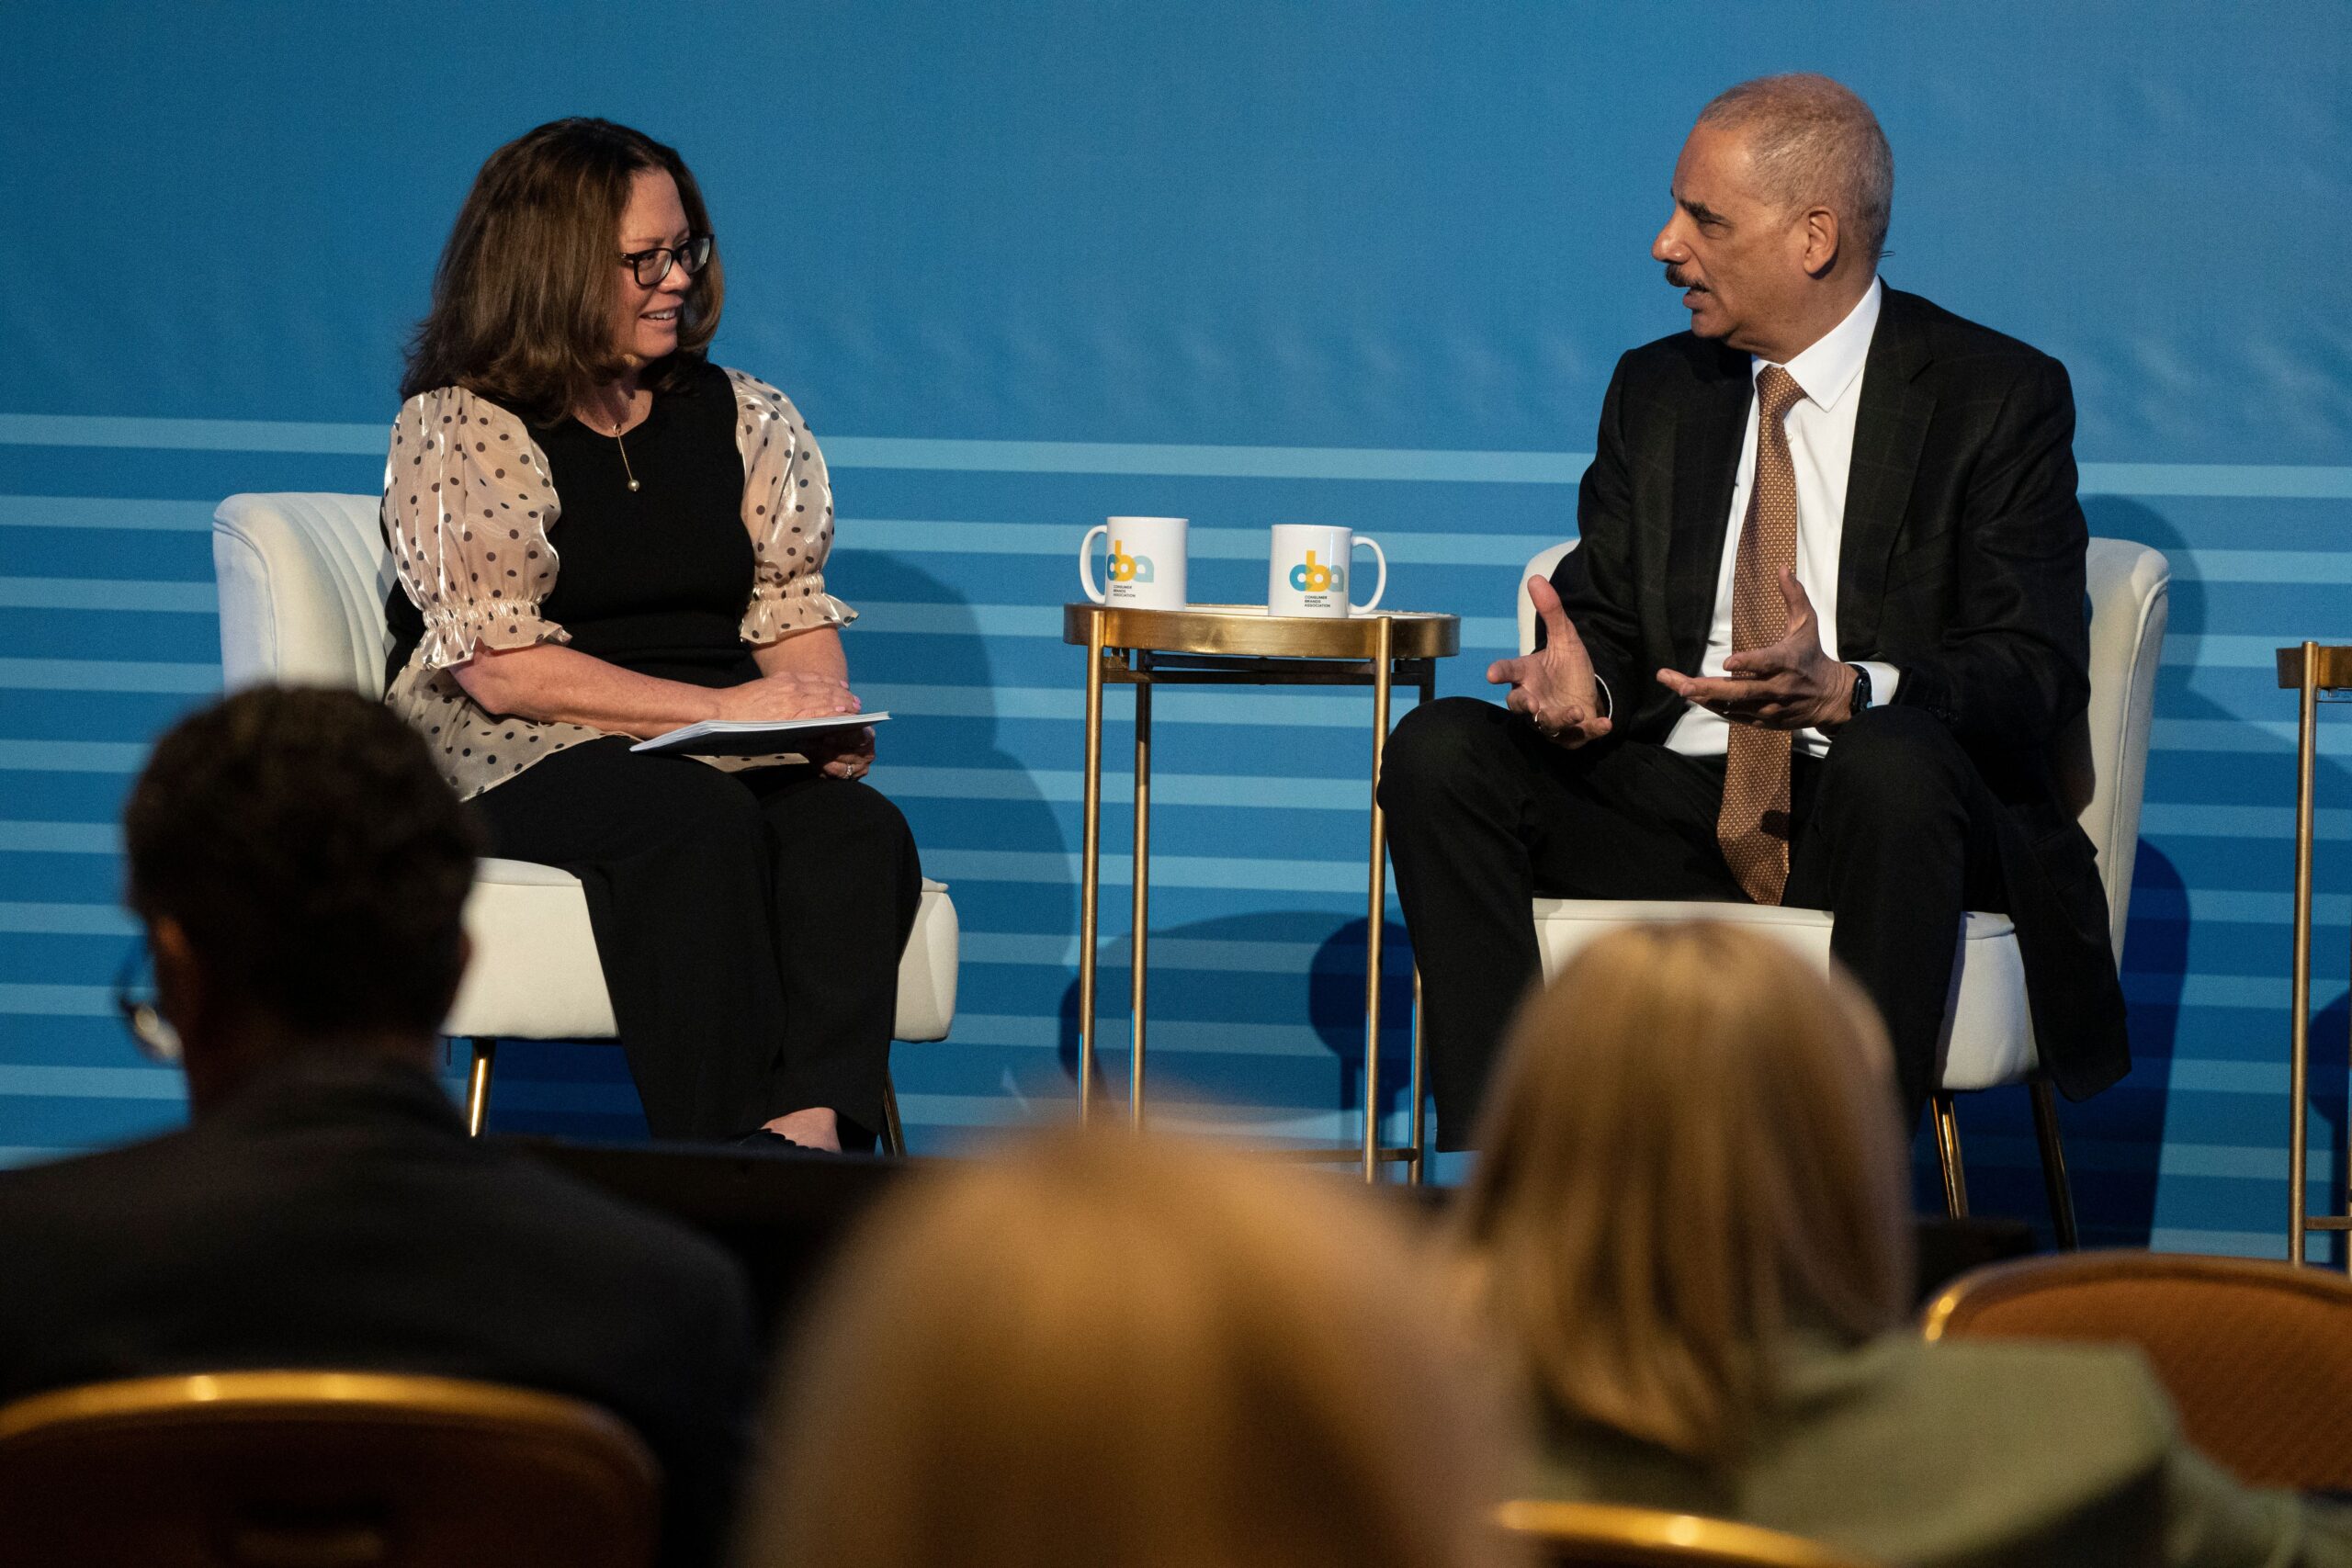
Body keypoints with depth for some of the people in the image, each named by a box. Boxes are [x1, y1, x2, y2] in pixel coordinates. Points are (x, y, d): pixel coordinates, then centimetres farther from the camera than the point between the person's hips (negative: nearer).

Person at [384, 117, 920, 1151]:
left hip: (732, 758, 5)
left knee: (860, 830, -29)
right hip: (518, 760, -4)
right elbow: (502, 669, -10)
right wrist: (723, 708, -16)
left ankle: (808, 1137, -47)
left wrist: (827, 719, -11)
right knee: (703, 825, -36)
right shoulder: (454, 433, 0)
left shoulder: (744, 421, 17)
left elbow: (794, 612, 14)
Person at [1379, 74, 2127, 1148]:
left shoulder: (1999, 396, -1)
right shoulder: (1656, 392, 15)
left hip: (1880, 816, -5)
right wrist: (1585, 688, -12)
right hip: (1676, 807, 5)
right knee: (1438, 750, -19)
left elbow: (2038, 674, -9)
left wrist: (1843, 692, -29)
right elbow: (1606, 616, 15)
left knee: (1892, 762, -39)